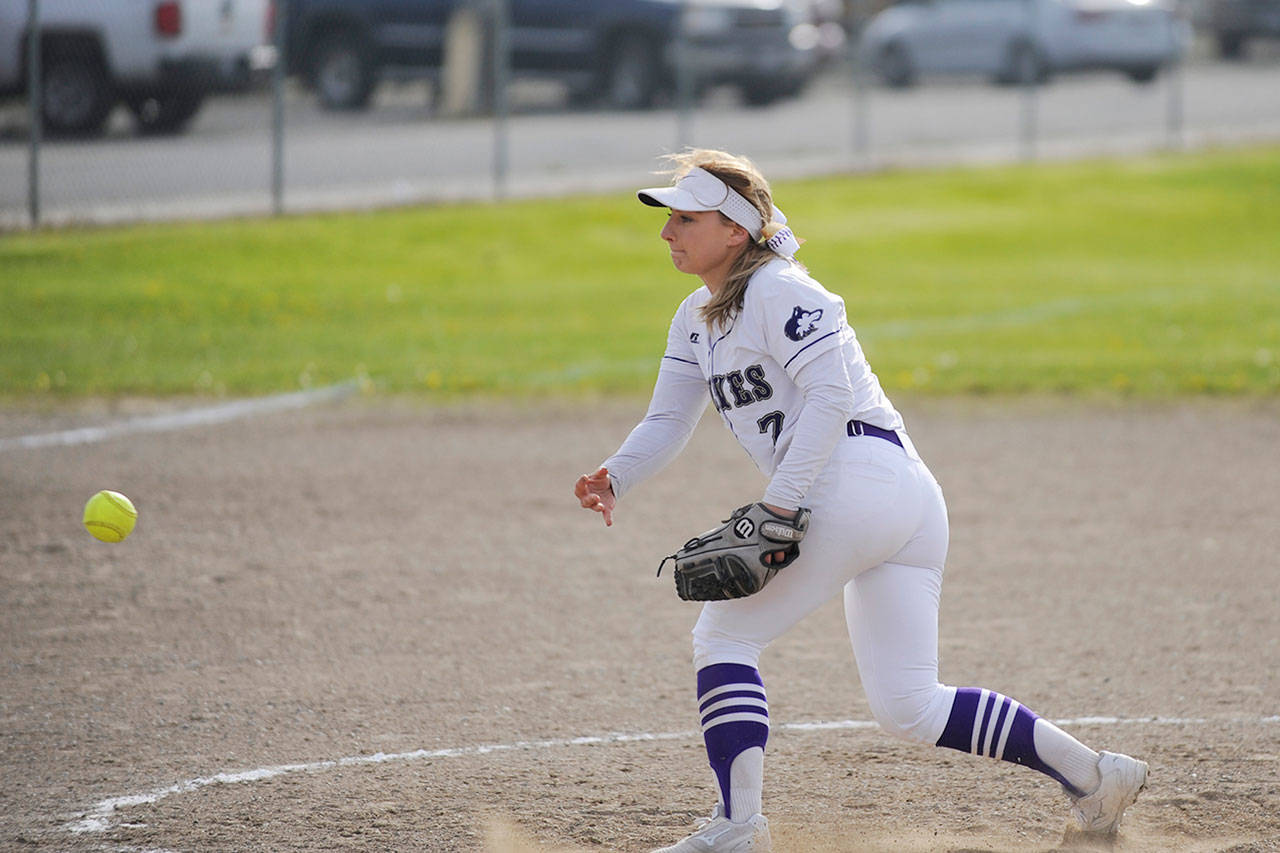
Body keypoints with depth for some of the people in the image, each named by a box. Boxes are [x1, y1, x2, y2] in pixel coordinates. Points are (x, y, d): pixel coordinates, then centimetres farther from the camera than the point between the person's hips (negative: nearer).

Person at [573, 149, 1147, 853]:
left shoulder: (778, 291, -6)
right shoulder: (698, 319, 23)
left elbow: (830, 396, -17)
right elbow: (667, 422, 18)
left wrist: (778, 504, -24)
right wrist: (615, 477, -3)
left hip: (857, 474, -10)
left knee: (723, 637, -6)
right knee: (909, 708, 8)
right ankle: (1091, 775, 8)